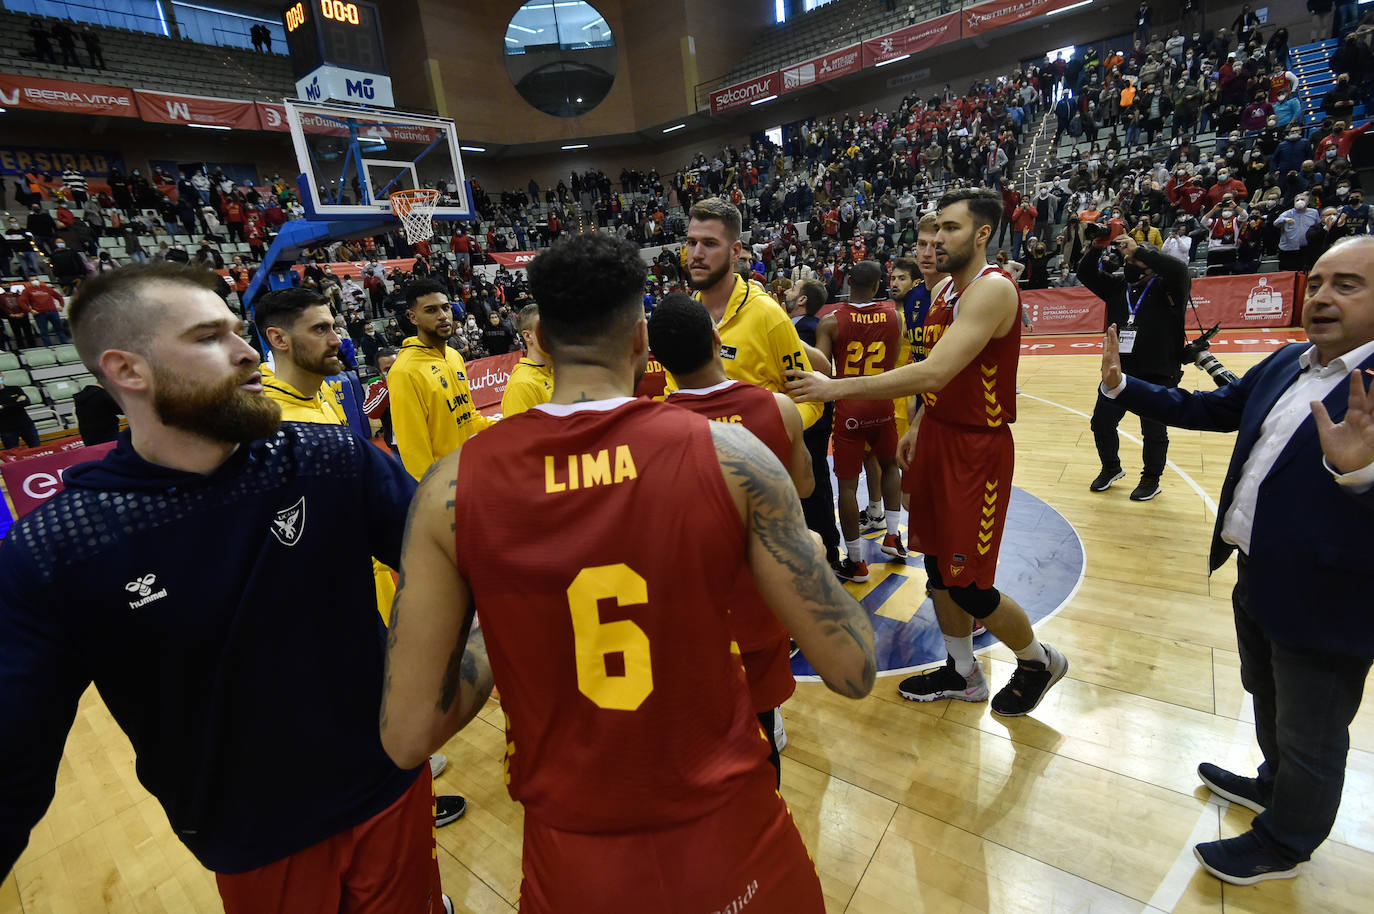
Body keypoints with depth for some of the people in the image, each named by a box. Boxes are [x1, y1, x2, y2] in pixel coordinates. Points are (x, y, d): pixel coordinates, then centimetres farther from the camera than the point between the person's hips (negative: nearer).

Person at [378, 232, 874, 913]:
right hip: (727, 843, 1)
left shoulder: (453, 488, -15)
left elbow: (407, 737, -9)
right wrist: (812, 554, 5)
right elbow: (852, 672, -13)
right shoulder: (729, 454, -19)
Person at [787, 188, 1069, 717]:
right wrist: (918, 428, 14)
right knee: (937, 565, 15)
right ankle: (962, 673, 36)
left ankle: (1039, 660, 33)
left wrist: (835, 388, -32)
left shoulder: (993, 290, -19)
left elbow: (934, 374, -31)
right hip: (937, 438, 9)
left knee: (968, 586, 1)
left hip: (977, 449, -8)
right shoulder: (945, 289, 10)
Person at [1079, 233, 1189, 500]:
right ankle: (1111, 468, 33)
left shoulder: (1165, 288, -6)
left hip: (1157, 375, -5)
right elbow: (1085, 273, 4)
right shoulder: (1118, 287, 8)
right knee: (1101, 422, 10)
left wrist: (1138, 250, -24)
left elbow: (1179, 270, -27)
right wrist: (1096, 247, -12)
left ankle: (1151, 479, 24)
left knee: (1154, 432, 5)